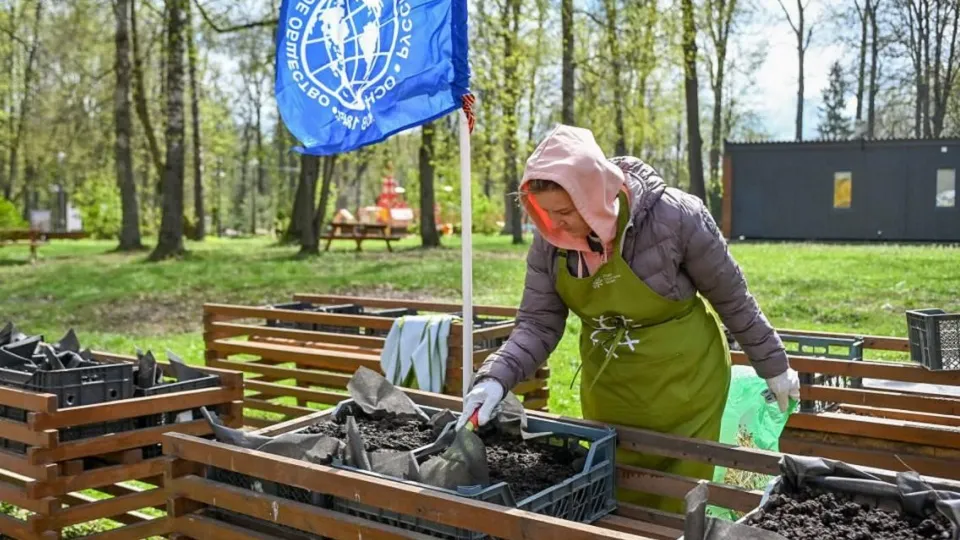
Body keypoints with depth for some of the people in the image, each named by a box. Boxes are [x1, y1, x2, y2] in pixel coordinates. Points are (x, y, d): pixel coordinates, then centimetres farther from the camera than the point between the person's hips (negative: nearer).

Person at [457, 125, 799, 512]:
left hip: (685, 384, -4)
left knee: (678, 507, 10)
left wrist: (773, 365, -1)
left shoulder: (674, 216, -25)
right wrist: (495, 377, -26)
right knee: (614, 507, 19)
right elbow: (538, 323, -9)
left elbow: (732, 297, -12)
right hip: (608, 391, 4)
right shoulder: (549, 240, -13)